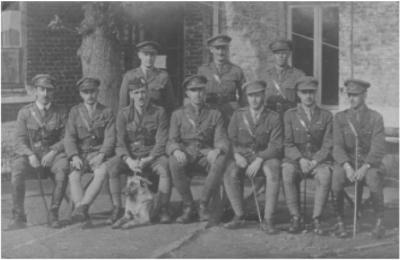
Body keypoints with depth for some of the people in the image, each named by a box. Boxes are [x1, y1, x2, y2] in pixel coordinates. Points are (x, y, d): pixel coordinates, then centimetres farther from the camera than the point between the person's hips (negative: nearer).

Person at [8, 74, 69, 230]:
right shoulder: (25, 113, 6)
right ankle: (18, 216, -23)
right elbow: (19, 141, 2)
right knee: (16, 170, -32)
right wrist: (30, 155, -17)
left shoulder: (61, 113, 7)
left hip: (52, 154, 0)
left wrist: (53, 152, -16)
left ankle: (53, 214, -24)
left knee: (63, 168, -35)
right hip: (29, 153, 0)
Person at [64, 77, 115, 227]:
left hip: (99, 153, -1)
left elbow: (110, 138, 0)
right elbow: (69, 137, 4)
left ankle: (82, 206, -41)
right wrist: (74, 156, -14)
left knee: (102, 173, -34)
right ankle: (83, 215, -39)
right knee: (74, 175, -30)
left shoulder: (106, 113, 8)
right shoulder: (75, 112, 12)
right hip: (80, 153, 1)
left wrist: (102, 155, -19)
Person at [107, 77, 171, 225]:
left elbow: (161, 142, -7)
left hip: (152, 156, -1)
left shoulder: (159, 113, -1)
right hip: (130, 156, 2)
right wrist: (129, 160, -21)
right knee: (110, 168, -28)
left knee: (165, 167, -34)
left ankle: (163, 210, -23)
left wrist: (147, 160, -21)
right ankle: (117, 209, -19)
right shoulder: (123, 114, 4)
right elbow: (120, 143, -1)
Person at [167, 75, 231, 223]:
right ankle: (189, 207, -20)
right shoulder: (178, 115, 13)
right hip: (185, 155, 0)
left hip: (206, 154, 0)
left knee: (220, 161, -35)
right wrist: (176, 151, -22)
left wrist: (217, 150, -23)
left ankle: (203, 205, -19)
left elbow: (222, 140, 3)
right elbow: (171, 141, 4)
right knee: (174, 163, -36)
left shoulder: (214, 115, 13)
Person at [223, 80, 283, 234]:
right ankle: (238, 215, -20)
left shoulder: (273, 118, 0)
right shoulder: (238, 115, 7)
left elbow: (276, 146, -7)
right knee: (230, 174, -31)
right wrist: (237, 155, -12)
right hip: (243, 156, 2)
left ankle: (268, 220, -31)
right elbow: (230, 139, 8)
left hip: (266, 157, -2)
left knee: (273, 174, -36)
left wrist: (259, 160, -20)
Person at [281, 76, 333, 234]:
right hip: (295, 158, 0)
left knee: (325, 177, -34)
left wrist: (315, 161, -15)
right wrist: (301, 159, -16)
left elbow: (327, 145, 1)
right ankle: (296, 219, -26)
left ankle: (316, 220, -26)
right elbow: (288, 143, 2)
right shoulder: (290, 115, 7)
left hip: (319, 159, 0)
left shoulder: (326, 116, 7)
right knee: (288, 175, -34)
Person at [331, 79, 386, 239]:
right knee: (336, 178, -32)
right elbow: (338, 147, -3)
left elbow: (378, 149, -8)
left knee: (374, 179, -35)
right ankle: (340, 223, -19)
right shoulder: (340, 118, 5)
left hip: (369, 164, -1)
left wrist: (364, 168, -23)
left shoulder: (375, 118, 0)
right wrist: (347, 166, -21)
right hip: (346, 163, 1)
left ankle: (379, 223, -17)